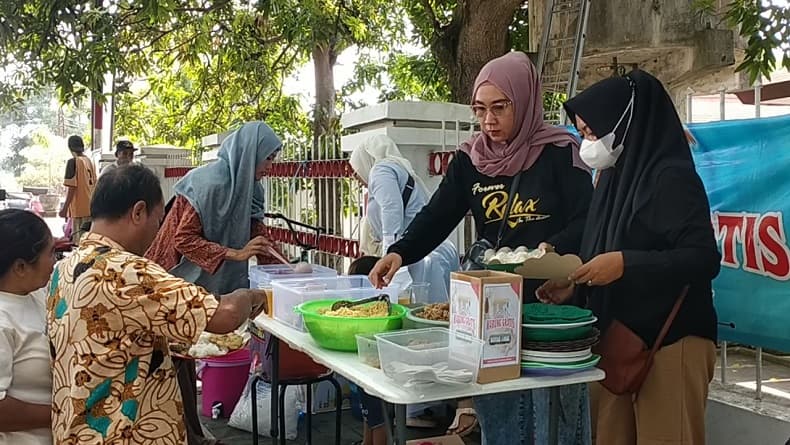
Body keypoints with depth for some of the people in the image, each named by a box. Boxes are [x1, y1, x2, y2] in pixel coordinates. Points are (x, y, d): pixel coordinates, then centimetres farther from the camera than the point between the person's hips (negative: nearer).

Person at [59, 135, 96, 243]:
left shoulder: (73, 162, -10)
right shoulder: (89, 161, 10)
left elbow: (72, 187, -14)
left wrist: (65, 208, -11)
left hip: (78, 208, -7)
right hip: (89, 207, 7)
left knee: (77, 241, -4)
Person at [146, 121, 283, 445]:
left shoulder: (245, 185, 2)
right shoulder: (209, 181, -24)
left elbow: (258, 233, 8)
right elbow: (183, 239, -24)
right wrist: (234, 254, -27)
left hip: (197, 283, 9)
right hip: (172, 279, -9)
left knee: (184, 356, 15)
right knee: (174, 358, 0)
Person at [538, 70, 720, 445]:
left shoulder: (671, 177, -13)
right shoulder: (614, 175, 12)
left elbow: (704, 258, -19)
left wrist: (626, 265, -26)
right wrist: (574, 283, 2)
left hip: (669, 342, -8)